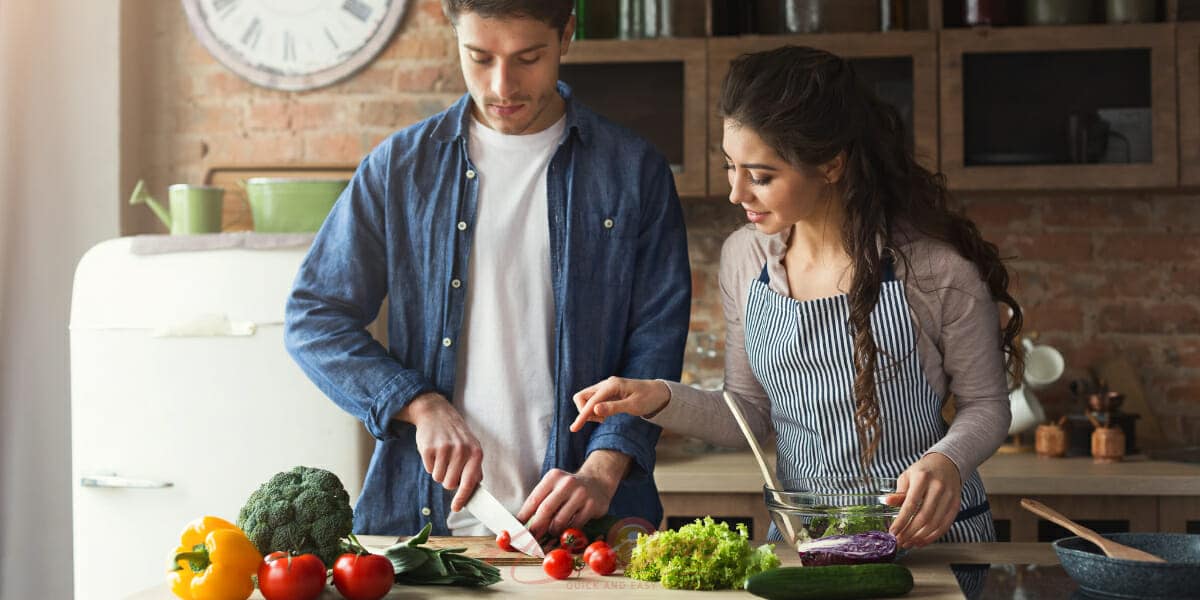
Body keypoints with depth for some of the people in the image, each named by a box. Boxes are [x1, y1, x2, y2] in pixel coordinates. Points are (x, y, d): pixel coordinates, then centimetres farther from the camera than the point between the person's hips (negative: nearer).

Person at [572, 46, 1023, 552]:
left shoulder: (936, 271, -11)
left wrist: (946, 461, -18)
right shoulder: (744, 258, 4)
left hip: (930, 534, -4)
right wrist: (661, 400, -3)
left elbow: (986, 405, 2)